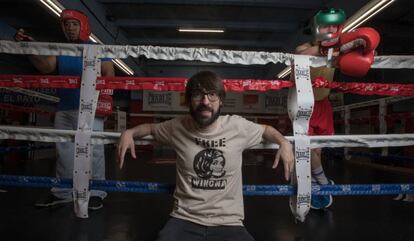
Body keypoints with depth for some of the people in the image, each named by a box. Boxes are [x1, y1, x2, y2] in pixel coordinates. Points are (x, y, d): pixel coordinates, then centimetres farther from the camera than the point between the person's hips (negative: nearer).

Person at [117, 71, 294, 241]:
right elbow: (151, 128, 20)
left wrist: (284, 143, -2)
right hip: (184, 220, 0)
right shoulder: (178, 127, 0)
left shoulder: (237, 125, -2)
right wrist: (129, 132, 1)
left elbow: (265, 130, 17)